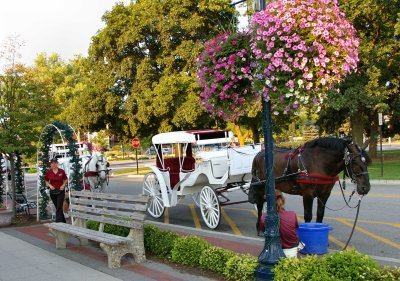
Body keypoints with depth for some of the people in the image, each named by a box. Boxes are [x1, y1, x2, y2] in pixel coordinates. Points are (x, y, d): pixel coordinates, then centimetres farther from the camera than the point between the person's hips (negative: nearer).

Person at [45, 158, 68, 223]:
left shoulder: (61, 171, -5)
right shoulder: (48, 172, -2)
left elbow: (65, 180, 8)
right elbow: (46, 181, 8)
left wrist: (63, 185, -9)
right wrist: (50, 185, -11)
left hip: (60, 191, -3)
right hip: (52, 191, 3)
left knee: (59, 207, -10)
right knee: (57, 207, 14)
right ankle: (63, 221, 30)